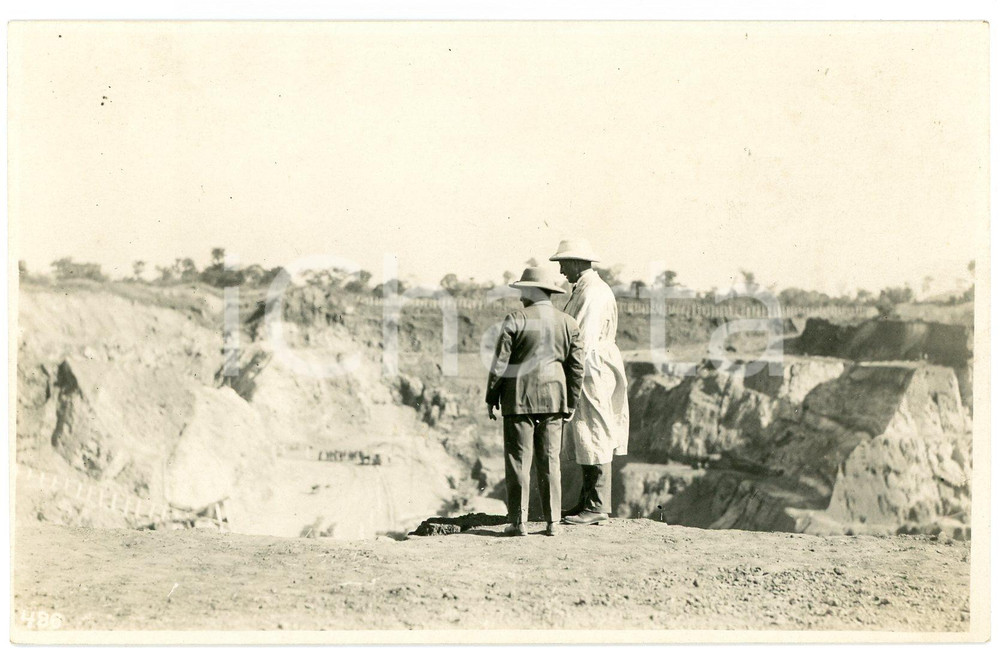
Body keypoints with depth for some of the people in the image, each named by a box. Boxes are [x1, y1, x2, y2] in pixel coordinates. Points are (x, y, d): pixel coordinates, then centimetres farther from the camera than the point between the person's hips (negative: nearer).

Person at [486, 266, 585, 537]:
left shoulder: (516, 320, -7)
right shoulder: (569, 324, 6)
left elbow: (500, 362, -6)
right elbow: (576, 367, 6)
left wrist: (491, 398, 2)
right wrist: (571, 403, 14)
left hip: (520, 398, -4)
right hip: (554, 399, 4)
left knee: (519, 461, 1)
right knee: (550, 461, 8)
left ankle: (518, 521, 2)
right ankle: (552, 521, 8)